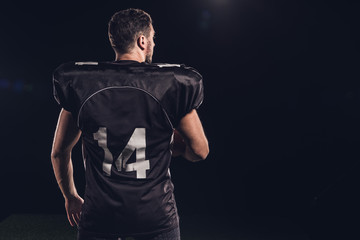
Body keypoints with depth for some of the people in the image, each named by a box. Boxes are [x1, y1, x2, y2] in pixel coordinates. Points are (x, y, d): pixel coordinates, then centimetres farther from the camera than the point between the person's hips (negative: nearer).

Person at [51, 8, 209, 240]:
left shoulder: (80, 85, -3)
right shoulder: (174, 85, -8)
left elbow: (59, 153, 6)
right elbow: (200, 151, -1)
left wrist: (71, 197, 22)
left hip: (100, 215, 1)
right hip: (157, 217, -1)